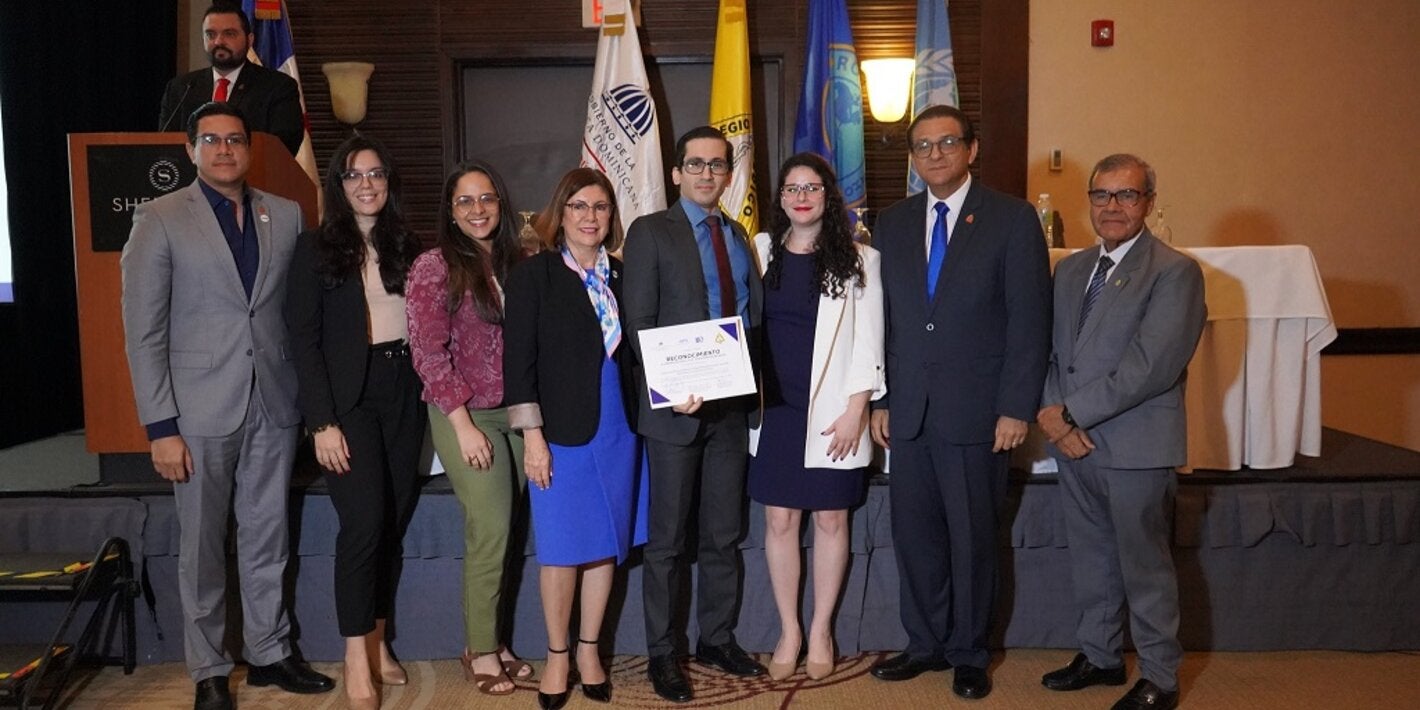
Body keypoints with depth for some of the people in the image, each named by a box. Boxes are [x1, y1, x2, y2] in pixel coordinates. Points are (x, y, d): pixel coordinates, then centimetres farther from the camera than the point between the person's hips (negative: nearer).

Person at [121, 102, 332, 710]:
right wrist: (160, 427, -10)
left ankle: (268, 652, 28)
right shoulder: (160, 220, -3)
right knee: (202, 547, 8)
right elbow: (144, 332, -6)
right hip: (201, 410, -3)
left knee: (267, 540, 13)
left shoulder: (285, 215, 7)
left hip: (274, 406, 3)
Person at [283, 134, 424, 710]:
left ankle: (377, 642, 20)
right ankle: (356, 658, 4)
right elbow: (303, 339, -6)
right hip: (348, 397, -4)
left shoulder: (406, 246, 12)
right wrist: (322, 421, -14)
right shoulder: (316, 248, -1)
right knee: (364, 521, -11)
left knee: (395, 521, 6)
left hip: (402, 393, 4)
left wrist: (426, 394, -1)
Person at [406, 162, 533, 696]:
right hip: (467, 416, -5)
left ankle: (488, 640, 21)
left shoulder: (516, 262, 10)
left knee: (503, 531, 7)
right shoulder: (434, 267, -6)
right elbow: (429, 353, -10)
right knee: (491, 530, -5)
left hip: (517, 412, 5)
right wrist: (464, 424, -14)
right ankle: (481, 651, 10)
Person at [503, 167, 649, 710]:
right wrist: (532, 436, -12)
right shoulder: (533, 274, -3)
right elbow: (519, 360, -7)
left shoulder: (621, 276, 9)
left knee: (606, 545, 10)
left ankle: (589, 650, 25)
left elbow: (633, 354, 12)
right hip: (562, 431, -4)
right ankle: (557, 656, 19)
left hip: (617, 429, 4)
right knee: (561, 549, 1)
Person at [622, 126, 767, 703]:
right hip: (677, 405, -5)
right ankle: (661, 653, 17)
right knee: (668, 540, 5)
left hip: (732, 405, 5)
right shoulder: (650, 232, -2)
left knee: (723, 535, 14)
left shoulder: (739, 237, 14)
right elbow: (640, 322, -9)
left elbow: (755, 315, 13)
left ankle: (718, 639, 28)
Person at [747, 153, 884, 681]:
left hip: (833, 412, -1)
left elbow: (868, 341, -2)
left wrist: (855, 411, -8)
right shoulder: (760, 251, 6)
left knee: (831, 521, 6)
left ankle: (821, 630, 22)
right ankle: (789, 631, 20)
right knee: (780, 521, 5)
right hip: (774, 409, 2)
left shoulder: (858, 259, 1)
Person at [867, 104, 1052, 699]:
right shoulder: (891, 224, 11)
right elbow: (883, 318, 11)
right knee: (913, 533, 9)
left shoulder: (1013, 219, -2)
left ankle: (969, 653, 24)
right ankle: (926, 644, 26)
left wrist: (1017, 408, -11)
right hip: (908, 410, 4)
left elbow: (1029, 320, -6)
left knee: (971, 537, 7)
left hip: (976, 412, -4)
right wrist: (879, 399, 6)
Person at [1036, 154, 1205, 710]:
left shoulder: (1175, 273, -10)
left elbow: (1151, 366, -19)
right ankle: (1099, 656, 33)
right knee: (1090, 558, 17)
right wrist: (1053, 412, -6)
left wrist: (1073, 413, -17)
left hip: (1137, 446, -6)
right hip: (1074, 443, 6)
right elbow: (1053, 349, 11)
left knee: (1145, 564, 5)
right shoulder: (1071, 269, 13)